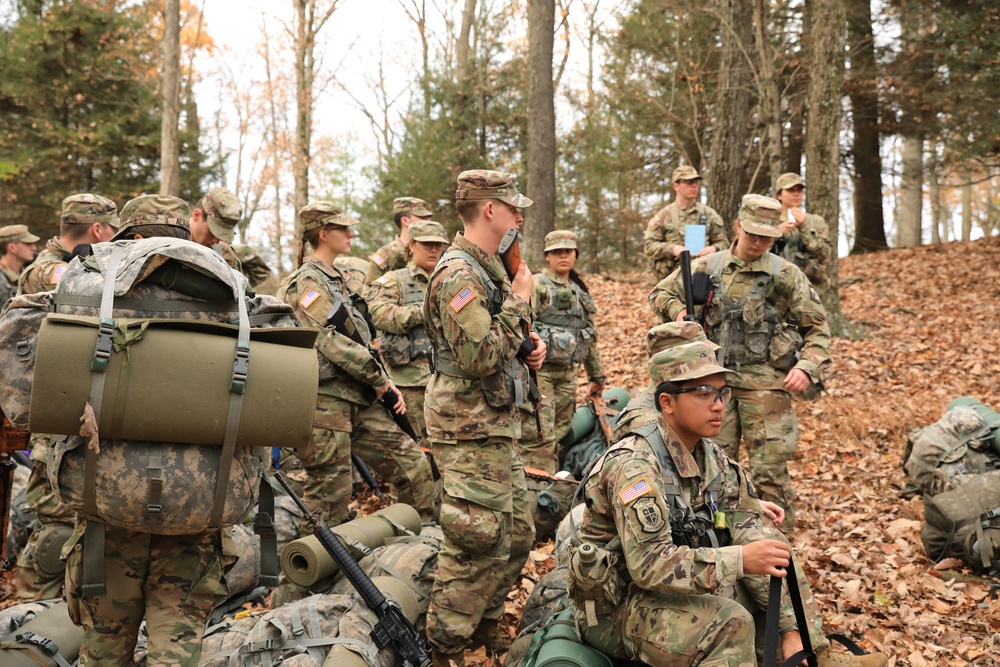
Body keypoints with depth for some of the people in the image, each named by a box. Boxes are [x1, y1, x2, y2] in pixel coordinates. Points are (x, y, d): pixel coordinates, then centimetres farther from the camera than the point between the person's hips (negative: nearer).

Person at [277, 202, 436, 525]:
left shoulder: (334, 280, 20)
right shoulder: (307, 281, -9)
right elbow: (328, 340, -20)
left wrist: (385, 384, 10)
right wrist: (378, 376, -12)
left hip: (357, 400, 9)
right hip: (324, 400, -9)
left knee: (413, 465, 6)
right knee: (329, 497, -3)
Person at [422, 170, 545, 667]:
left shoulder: (489, 268, 14)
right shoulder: (459, 274, -18)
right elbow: (480, 357, -26)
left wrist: (529, 345, 6)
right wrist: (518, 300, -16)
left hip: (497, 424, 10)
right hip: (471, 429, -10)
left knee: (518, 532, 17)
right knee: (480, 544, -5)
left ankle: (483, 625, 33)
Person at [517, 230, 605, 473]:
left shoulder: (579, 291, 18)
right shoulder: (537, 285, -4)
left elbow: (589, 336, 25)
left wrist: (596, 375, 26)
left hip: (568, 372, 7)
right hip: (539, 369, -7)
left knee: (560, 434, 10)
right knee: (539, 437, -11)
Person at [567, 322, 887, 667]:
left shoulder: (715, 461, 0)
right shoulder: (635, 466, -24)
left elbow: (751, 542, -3)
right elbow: (649, 564, -31)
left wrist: (791, 628, -11)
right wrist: (740, 559, -35)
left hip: (687, 588, 8)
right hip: (624, 605, -8)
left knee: (779, 558, 0)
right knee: (730, 623, -31)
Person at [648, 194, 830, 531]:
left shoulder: (786, 275, 0)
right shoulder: (707, 268, 7)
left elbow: (817, 327, 4)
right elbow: (660, 293, 18)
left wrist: (808, 367, -12)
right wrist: (679, 311, -3)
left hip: (765, 383, -3)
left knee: (769, 472, -4)